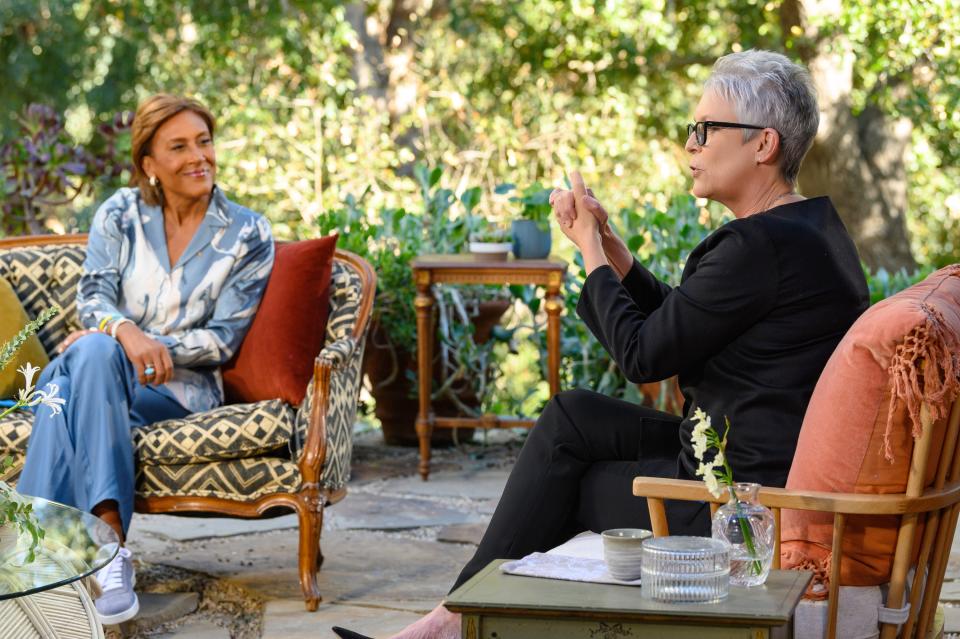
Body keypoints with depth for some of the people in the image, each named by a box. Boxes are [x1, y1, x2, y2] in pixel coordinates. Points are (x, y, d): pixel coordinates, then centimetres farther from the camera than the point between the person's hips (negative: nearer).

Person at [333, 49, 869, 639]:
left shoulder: (760, 246, -22)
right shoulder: (809, 226, 11)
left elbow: (643, 355, -15)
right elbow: (673, 320, 18)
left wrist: (590, 249, -2)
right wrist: (607, 240, 8)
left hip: (746, 494, -10)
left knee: (559, 488, 5)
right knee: (572, 417, 10)